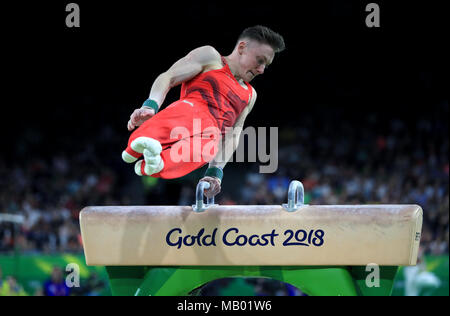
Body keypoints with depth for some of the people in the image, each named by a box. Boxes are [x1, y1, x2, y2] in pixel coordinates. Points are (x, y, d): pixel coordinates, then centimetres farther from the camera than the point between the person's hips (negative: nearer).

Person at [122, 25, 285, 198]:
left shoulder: (249, 95, 34)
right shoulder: (210, 57, 21)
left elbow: (232, 138, 23)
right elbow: (167, 78, 7)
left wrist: (216, 172, 6)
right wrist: (150, 106, -13)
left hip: (211, 136, 2)